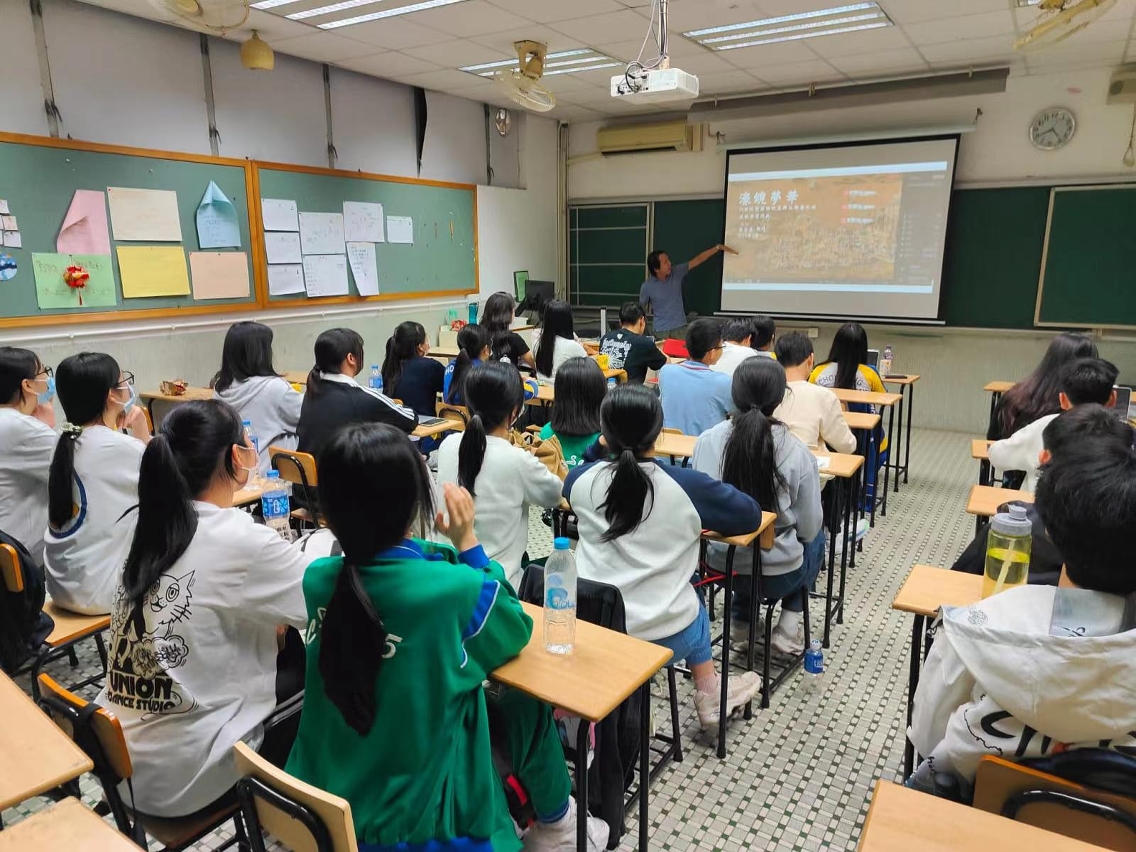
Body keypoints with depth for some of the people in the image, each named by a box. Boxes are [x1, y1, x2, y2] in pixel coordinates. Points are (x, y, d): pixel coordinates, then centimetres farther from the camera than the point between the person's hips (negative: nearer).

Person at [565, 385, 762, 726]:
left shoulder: (581, 479, -6)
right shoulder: (687, 485, -15)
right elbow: (751, 515, 1)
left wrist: (602, 448, 12)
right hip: (662, 636, -2)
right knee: (692, 603, 32)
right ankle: (709, 697, 43)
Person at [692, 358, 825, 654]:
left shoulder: (706, 441, -12)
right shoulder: (796, 451, -18)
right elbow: (809, 528, -8)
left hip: (719, 564, 3)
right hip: (777, 574, -2)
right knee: (817, 538, 30)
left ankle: (743, 615, 28)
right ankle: (790, 622, 20)